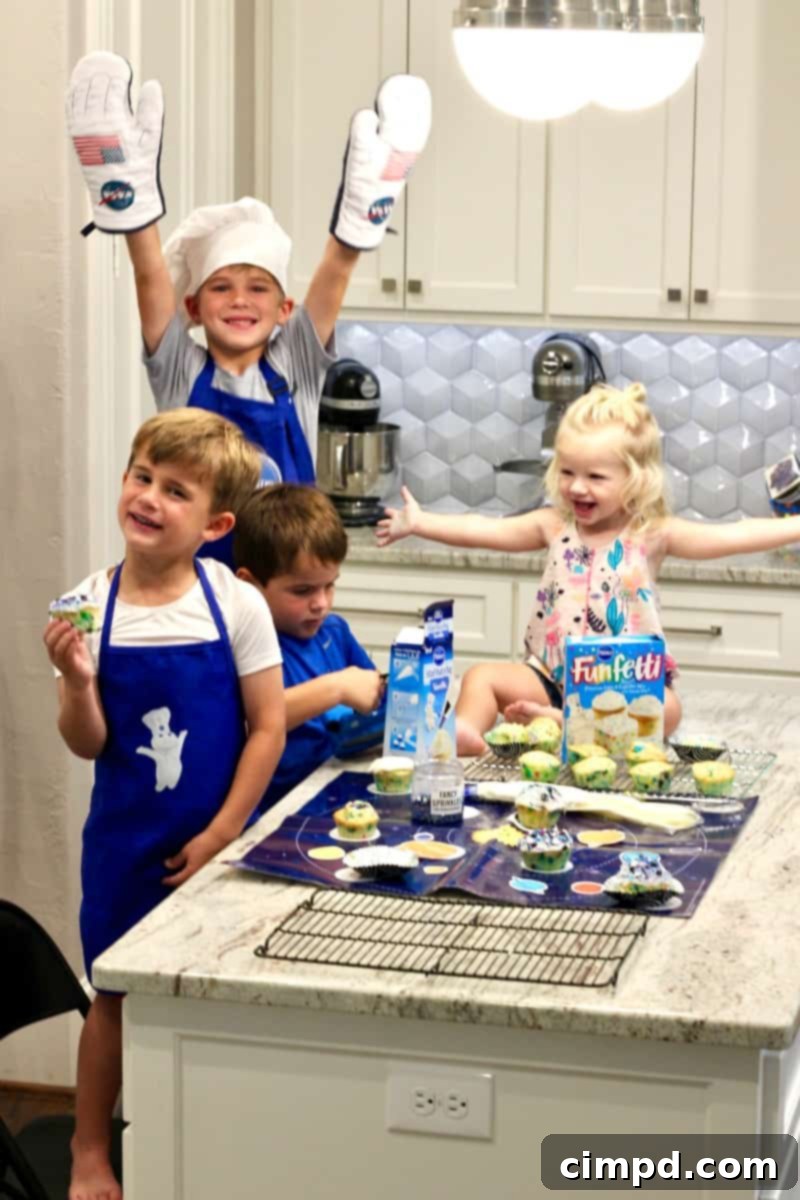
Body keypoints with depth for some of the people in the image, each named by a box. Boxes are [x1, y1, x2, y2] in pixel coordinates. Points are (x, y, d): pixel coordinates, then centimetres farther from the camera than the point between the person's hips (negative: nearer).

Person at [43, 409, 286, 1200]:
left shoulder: (236, 606, -11)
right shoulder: (89, 608, -7)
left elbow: (268, 728, -7)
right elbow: (88, 744, -4)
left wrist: (220, 836, -9)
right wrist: (77, 681, -24)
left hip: (213, 842, -1)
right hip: (125, 841, 1)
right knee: (115, 995, 11)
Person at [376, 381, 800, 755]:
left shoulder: (651, 534, -4)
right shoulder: (555, 526, 5)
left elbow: (730, 536, -10)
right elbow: (488, 530, 1)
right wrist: (419, 523, -6)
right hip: (551, 677, 3)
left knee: (665, 708, -33)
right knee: (483, 676, -13)